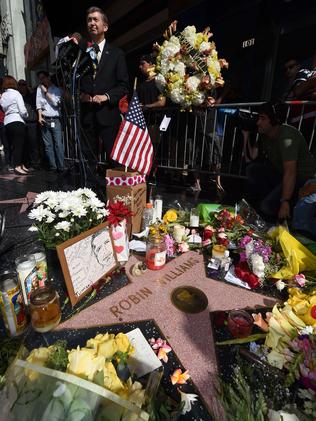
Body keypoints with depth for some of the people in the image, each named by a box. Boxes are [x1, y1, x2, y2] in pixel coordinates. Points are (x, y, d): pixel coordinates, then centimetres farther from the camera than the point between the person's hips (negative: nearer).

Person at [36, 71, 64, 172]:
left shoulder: (57, 89, 8)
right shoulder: (39, 88, 17)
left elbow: (55, 102, -6)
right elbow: (38, 103, 10)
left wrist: (46, 92, -1)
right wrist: (40, 117, -2)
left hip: (55, 120, -3)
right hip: (44, 120, 3)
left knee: (58, 144, -10)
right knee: (48, 145, -1)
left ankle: (61, 167, -7)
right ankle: (52, 166, 3)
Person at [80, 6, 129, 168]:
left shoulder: (116, 54, 10)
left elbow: (124, 85, 4)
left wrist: (106, 96, -10)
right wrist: (79, 94, -4)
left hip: (108, 114, -2)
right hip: (86, 114, 2)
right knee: (88, 158, 4)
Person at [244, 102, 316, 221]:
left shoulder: (286, 136, -24)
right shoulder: (264, 135, 1)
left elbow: (290, 172, -32)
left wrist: (285, 202, -35)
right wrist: (246, 135, -7)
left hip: (301, 178, -8)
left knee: (268, 208, -25)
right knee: (251, 169, -10)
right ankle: (273, 198, 1)